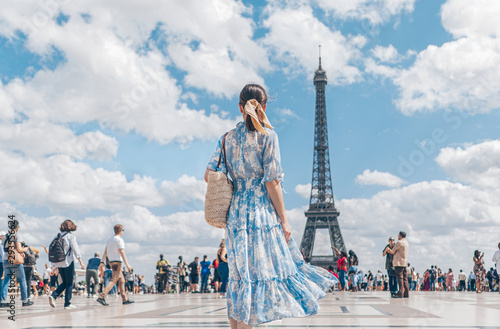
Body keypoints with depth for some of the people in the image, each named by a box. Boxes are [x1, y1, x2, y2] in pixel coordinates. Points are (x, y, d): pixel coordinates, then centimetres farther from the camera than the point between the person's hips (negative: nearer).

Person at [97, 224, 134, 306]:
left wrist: (102, 263, 11)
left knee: (121, 280, 13)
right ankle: (101, 297, -25)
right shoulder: (119, 240, -8)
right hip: (117, 261, -9)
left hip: (111, 262, 9)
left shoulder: (109, 240, 16)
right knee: (113, 280, -14)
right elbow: (122, 252, -14)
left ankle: (125, 299, 14)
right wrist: (127, 264, -15)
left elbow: (105, 252, 12)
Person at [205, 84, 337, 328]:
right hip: (262, 212, -5)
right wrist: (284, 220, -6)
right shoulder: (267, 135, -6)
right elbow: (271, 181, -11)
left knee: (240, 277, 11)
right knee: (258, 274, -2)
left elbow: (209, 175, 7)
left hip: (236, 213, 5)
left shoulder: (227, 138, 7)